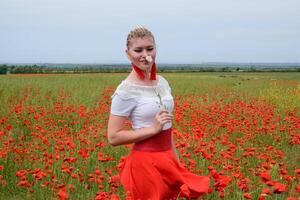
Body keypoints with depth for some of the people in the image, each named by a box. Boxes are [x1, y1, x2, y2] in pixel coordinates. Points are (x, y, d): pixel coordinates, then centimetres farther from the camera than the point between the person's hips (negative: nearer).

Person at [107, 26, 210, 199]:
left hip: (167, 158, 7)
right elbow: (113, 137, -16)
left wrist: (175, 159, 14)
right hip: (146, 162, -7)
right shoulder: (126, 91, -16)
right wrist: (153, 128, -21)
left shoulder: (162, 82, 5)